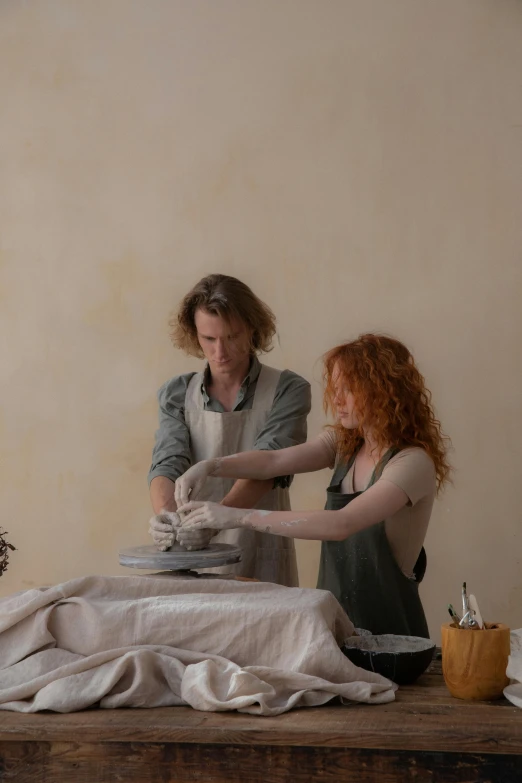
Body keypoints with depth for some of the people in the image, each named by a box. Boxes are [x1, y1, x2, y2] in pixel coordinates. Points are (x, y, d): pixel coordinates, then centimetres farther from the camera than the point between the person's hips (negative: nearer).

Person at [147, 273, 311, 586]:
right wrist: (165, 515, -29)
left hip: (262, 563, -2)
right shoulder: (177, 394, 4)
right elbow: (168, 463, -7)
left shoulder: (287, 391, -6)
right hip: (192, 561, 2)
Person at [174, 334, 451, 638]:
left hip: (388, 631, -6)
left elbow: (340, 524, -28)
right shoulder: (344, 443, 8)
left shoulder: (413, 463, -16)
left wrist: (240, 517, -29)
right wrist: (211, 467, -20)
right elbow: (275, 461, -2)